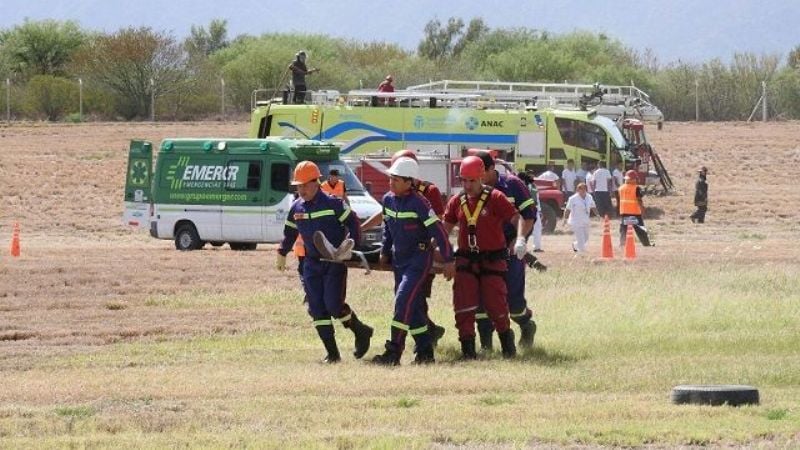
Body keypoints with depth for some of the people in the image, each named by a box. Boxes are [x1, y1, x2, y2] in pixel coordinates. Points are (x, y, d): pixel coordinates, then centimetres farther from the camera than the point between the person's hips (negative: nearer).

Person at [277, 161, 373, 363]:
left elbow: (352, 223, -6)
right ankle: (332, 353, 2)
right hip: (312, 263, 6)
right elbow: (290, 232, 21)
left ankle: (361, 332, 13)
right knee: (316, 309, -2)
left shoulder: (332, 203, -10)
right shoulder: (296, 208, 7)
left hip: (335, 262, -6)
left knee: (333, 304, -14)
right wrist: (282, 253, 19)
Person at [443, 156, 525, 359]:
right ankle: (467, 348, 4)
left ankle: (507, 342, 21)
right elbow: (446, 227, 12)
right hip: (466, 260, 3)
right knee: (464, 305, -4)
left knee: (496, 304, -2)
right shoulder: (457, 202, 5)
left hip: (493, 260, -3)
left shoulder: (495, 198, -8)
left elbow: (517, 218, -12)